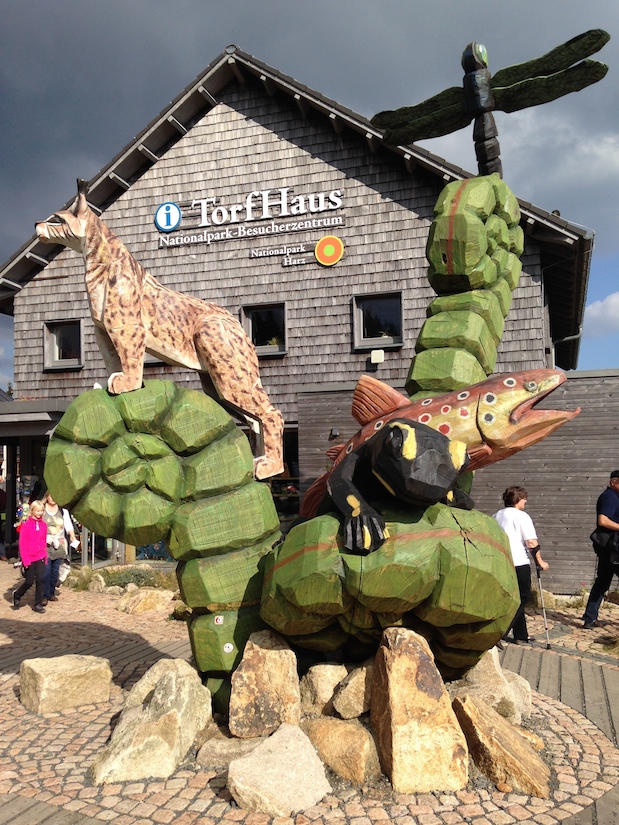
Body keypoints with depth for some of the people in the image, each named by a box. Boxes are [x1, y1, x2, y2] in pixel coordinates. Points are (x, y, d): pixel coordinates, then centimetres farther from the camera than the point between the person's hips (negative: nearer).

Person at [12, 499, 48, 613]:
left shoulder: (43, 525, 3)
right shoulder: (26, 524, -9)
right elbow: (22, 543, -9)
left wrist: (45, 556, 5)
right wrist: (25, 560, -12)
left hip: (40, 557, 3)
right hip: (29, 558, -3)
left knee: (41, 580, 0)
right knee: (29, 582, 5)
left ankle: (38, 604, 9)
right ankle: (17, 595, 33)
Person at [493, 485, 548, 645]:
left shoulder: (496, 516, 14)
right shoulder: (522, 516, -7)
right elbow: (532, 543, -10)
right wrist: (540, 561, 0)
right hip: (519, 563, -7)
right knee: (522, 598, 3)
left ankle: (521, 636, 21)